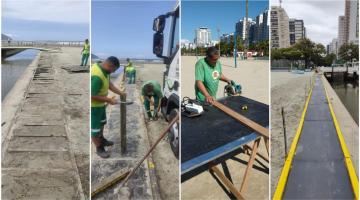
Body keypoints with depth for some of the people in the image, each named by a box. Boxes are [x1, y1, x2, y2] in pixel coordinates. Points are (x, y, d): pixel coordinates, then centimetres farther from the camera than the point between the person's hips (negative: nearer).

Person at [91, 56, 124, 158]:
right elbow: (93, 96, -31)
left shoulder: (102, 68, -4)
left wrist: (120, 93, 2)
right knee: (95, 128, 9)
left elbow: (108, 83, 9)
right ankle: (99, 149, 27)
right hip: (93, 105, -10)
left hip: (100, 103, 10)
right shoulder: (97, 76, -36)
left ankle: (101, 140, 49)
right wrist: (109, 100, -22)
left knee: (101, 123, 28)